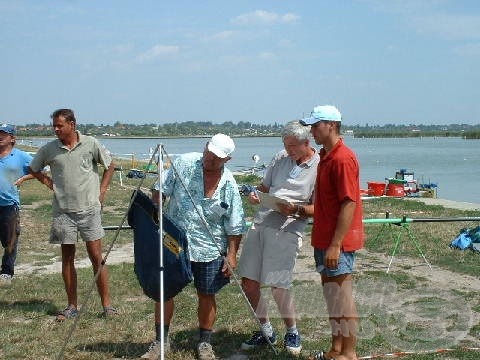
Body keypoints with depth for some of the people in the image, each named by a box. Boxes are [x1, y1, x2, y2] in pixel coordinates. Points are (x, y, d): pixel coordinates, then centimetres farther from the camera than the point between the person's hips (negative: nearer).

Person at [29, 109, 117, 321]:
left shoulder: (91, 144, -3)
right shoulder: (49, 149, 2)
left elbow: (109, 166, 10)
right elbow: (33, 169, 19)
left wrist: (102, 191, 2)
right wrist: (48, 183, 5)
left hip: (89, 208, -2)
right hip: (63, 211, 2)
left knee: (96, 256, -2)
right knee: (67, 258, 7)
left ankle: (106, 304, 5)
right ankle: (72, 306, 16)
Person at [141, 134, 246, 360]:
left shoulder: (229, 186, -4)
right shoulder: (183, 164, -6)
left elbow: (235, 227, -1)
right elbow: (160, 192, 0)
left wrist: (231, 254, -5)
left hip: (209, 249, 0)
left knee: (207, 294, 7)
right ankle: (161, 341, 17)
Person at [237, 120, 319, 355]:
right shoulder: (281, 158, 13)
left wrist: (296, 209, -21)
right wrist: (255, 195, 0)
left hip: (287, 229, -6)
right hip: (261, 222, 6)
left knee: (278, 286, -8)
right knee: (248, 282, 5)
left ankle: (292, 332, 18)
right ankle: (266, 331, 24)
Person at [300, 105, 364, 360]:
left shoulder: (342, 159, -18)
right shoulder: (325, 156, 13)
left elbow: (349, 204, -22)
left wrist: (335, 245, -24)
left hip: (338, 242, -10)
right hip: (324, 239, 10)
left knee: (342, 298, 0)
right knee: (330, 294, 17)